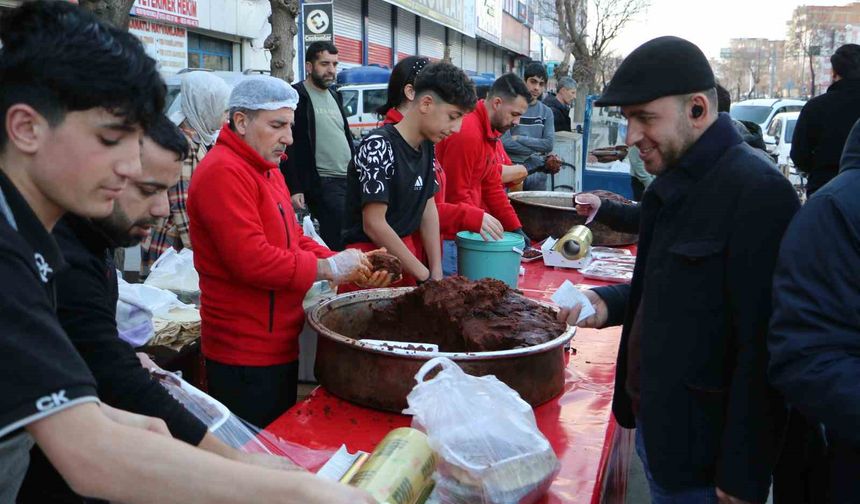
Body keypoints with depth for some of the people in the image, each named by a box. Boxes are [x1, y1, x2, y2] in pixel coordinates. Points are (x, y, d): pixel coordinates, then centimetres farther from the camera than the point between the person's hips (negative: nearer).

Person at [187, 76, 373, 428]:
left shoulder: (267, 170, 16)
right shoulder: (224, 172, -18)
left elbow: (292, 239, 16)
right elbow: (252, 259, -27)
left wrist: (341, 263, -1)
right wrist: (326, 269, -18)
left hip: (278, 345, 10)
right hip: (245, 356, -10)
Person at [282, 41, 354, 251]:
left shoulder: (334, 95, 18)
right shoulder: (297, 96, -6)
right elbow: (288, 146, -12)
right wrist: (294, 189, -17)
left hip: (348, 180, 8)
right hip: (321, 184, -8)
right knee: (338, 243, -12)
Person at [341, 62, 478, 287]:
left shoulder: (427, 146, 5)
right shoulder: (379, 146, -18)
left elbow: (428, 208, 6)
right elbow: (374, 225, -21)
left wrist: (437, 271, -3)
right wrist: (425, 276, -17)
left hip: (407, 253, 7)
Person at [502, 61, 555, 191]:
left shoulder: (546, 112, 8)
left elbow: (549, 144, -4)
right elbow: (505, 142, -14)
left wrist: (519, 139, -10)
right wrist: (535, 150, -8)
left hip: (537, 173, 4)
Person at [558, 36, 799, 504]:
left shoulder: (756, 190, -22)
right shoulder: (677, 180, 7)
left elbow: (763, 346, -23)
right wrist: (610, 303, 0)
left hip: (701, 449, -8)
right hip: (653, 426, 8)